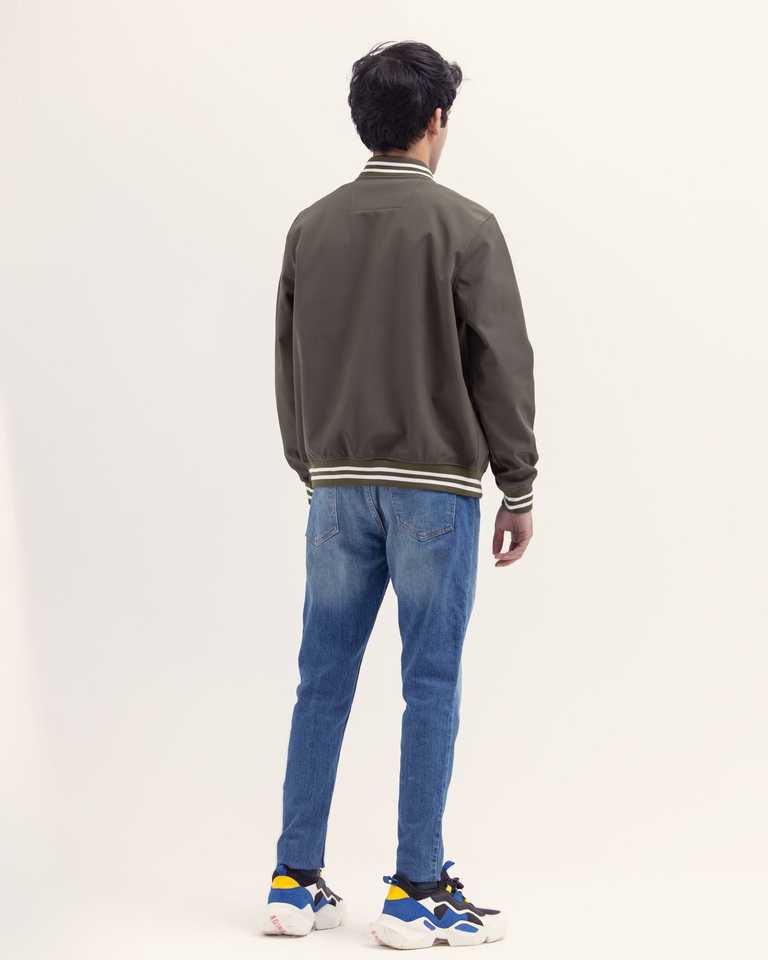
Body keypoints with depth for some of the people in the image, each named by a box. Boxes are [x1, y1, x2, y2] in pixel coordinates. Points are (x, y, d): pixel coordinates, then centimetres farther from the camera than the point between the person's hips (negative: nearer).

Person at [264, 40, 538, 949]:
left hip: (339, 487, 5)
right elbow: (503, 365, -8)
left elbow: (288, 365, 12)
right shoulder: (463, 226, -7)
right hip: (433, 486, -5)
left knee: (323, 682, 8)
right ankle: (416, 893, 3)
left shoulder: (311, 227, 7)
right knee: (430, 687, 0)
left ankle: (297, 882, 12)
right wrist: (519, 490, -1)